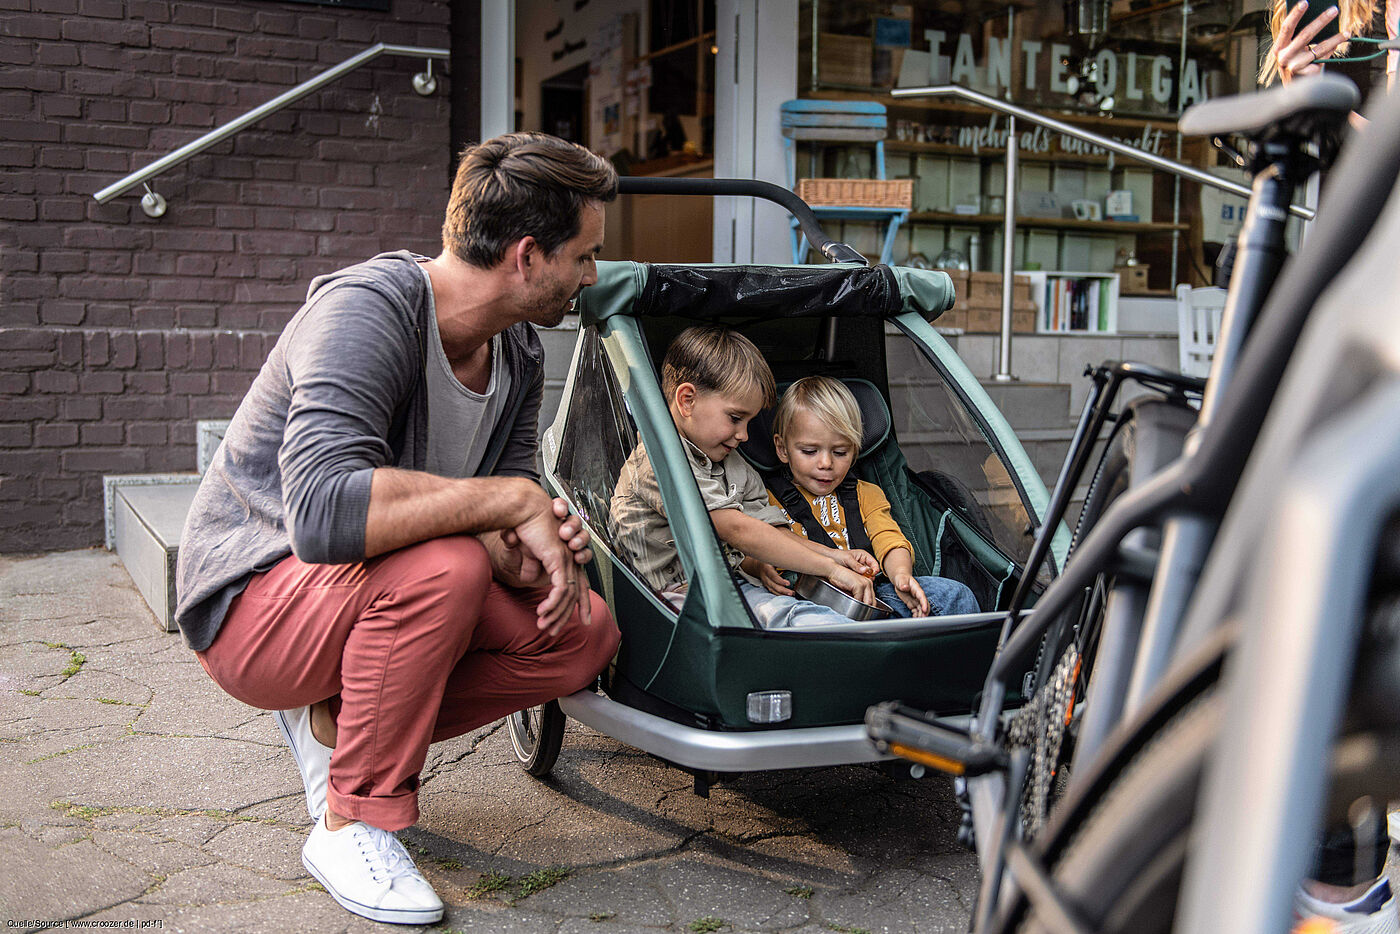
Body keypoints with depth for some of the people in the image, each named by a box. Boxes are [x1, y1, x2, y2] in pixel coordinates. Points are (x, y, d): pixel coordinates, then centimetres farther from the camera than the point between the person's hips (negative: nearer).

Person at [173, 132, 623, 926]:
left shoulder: (520, 352, 0)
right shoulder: (368, 309, -26)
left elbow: (509, 525, 3)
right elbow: (322, 515, -40)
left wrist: (528, 553, -21)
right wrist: (510, 500, -34)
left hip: (379, 592, 8)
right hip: (254, 602, -8)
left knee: (586, 632, -8)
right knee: (442, 564, -36)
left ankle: (339, 725, 6)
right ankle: (352, 825, -15)